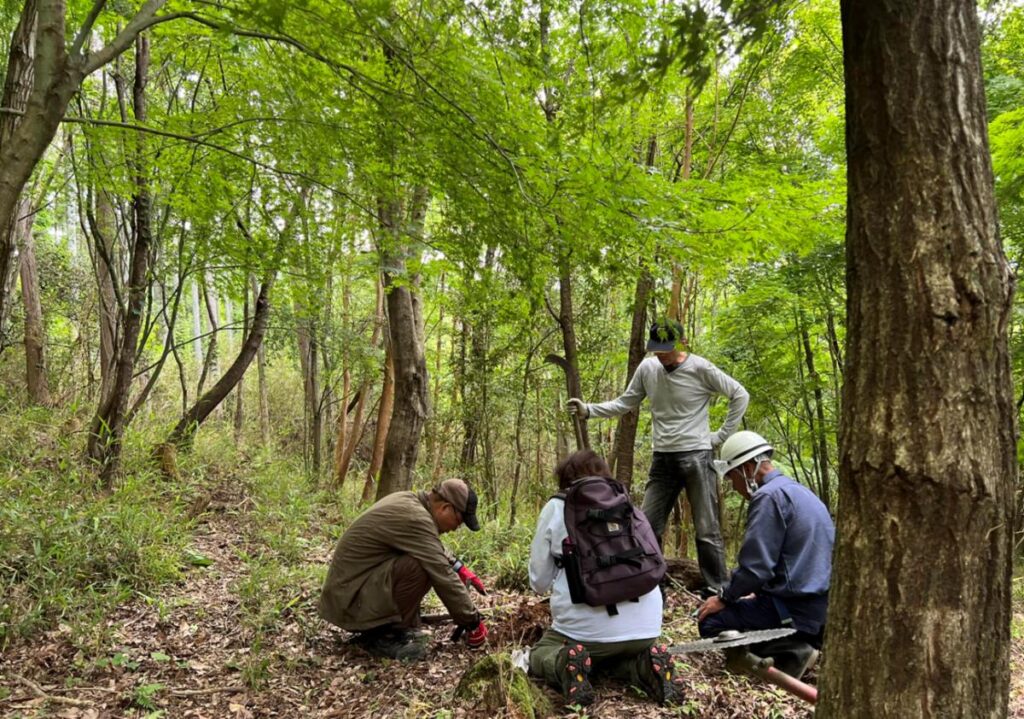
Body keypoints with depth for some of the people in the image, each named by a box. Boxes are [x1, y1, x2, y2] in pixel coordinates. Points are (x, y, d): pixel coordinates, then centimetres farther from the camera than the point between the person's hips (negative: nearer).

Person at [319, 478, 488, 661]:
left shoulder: (407, 501, 5)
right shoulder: (416, 519, -23)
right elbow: (444, 578, -22)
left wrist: (460, 568, 14)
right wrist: (473, 623, -12)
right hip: (349, 600, -10)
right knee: (420, 566, -26)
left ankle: (374, 628, 13)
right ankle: (386, 635, -7)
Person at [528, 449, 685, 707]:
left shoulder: (556, 507, 6)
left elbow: (539, 581, 10)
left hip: (584, 627, -3)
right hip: (645, 627, 4)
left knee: (538, 655, 25)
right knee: (602, 656, 34)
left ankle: (564, 665, -7)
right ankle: (645, 667, 5)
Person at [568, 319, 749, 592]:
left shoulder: (701, 369, -9)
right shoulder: (647, 368, 1)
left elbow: (740, 395, 0)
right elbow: (625, 403, 8)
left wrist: (723, 435, -3)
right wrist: (588, 410, -4)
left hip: (696, 457, -4)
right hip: (662, 458, 5)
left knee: (707, 531, 0)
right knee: (647, 528, 7)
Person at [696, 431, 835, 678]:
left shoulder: (769, 496, -16)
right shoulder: (798, 491, 15)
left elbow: (755, 565, -20)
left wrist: (724, 598, -5)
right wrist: (758, 593, 22)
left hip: (795, 609, -10)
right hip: (821, 606, 10)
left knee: (710, 620, -7)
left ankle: (791, 650, -9)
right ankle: (801, 643, 8)